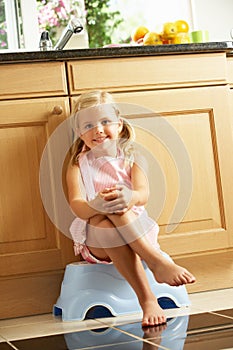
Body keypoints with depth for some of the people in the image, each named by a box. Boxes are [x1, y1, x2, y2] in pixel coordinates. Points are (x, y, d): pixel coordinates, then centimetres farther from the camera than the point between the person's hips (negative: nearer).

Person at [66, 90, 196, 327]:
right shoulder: (78, 166, 6)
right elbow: (76, 205, -11)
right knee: (105, 220, -35)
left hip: (135, 231, 0)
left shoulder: (131, 159, 9)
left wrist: (129, 197, -37)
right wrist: (95, 205, -37)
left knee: (118, 206, -33)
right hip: (94, 242, 0)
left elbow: (143, 194, -10)